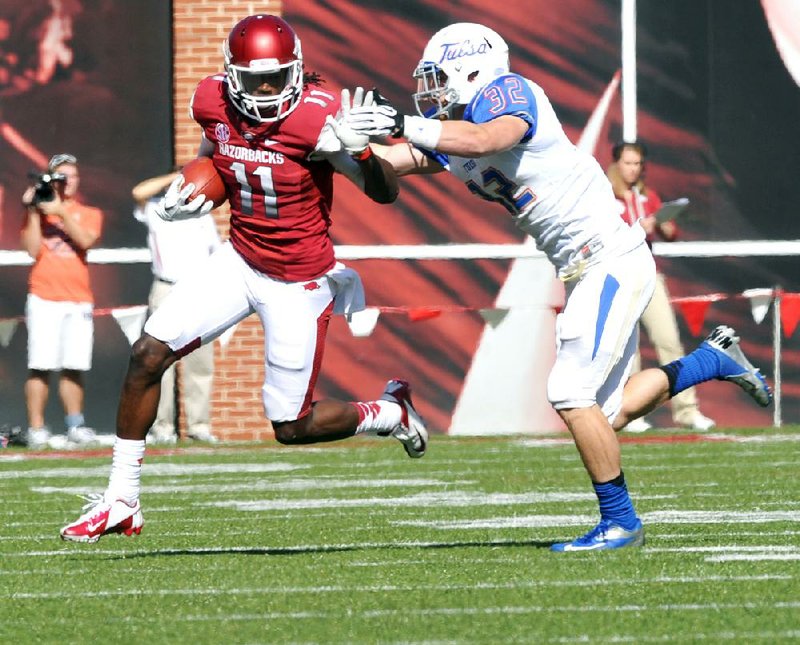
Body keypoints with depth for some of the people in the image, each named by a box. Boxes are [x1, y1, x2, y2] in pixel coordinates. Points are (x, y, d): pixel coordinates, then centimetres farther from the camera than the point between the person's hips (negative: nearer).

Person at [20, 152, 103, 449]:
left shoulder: (89, 214, 14)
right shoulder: (38, 210, 10)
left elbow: (86, 240, -7)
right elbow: (33, 250, -3)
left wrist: (61, 212, -13)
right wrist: (33, 212, -6)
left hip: (79, 299, 2)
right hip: (44, 298, -2)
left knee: (74, 366, 1)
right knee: (41, 366, -9)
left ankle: (75, 425, 10)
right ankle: (36, 429, -9)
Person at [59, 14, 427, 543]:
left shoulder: (316, 116, -24)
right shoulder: (214, 104, -8)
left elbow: (385, 192, -22)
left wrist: (362, 149, -42)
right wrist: (189, 198, -5)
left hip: (299, 281, -5)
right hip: (240, 260, 5)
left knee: (292, 427, 1)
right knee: (148, 355, -7)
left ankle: (389, 414, 31)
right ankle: (121, 503, 3)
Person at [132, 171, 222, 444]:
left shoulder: (203, 218, 15)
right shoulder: (157, 212, 3)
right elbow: (139, 193, -17)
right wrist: (174, 177, -12)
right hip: (166, 291, -4)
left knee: (200, 362, 1)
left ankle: (199, 424, 4)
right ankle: (162, 426, -5)